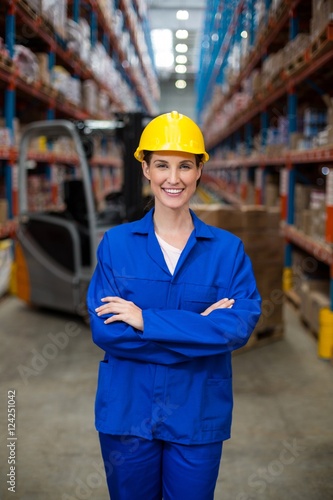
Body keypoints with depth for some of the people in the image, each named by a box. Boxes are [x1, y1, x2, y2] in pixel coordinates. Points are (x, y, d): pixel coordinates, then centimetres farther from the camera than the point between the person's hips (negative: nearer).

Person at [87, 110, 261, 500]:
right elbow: (103, 329, -14)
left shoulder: (227, 249, -4)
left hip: (198, 417, 0)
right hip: (127, 413, 0)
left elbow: (241, 325, -17)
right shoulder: (116, 243, -4)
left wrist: (145, 319, -21)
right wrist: (201, 329, -18)